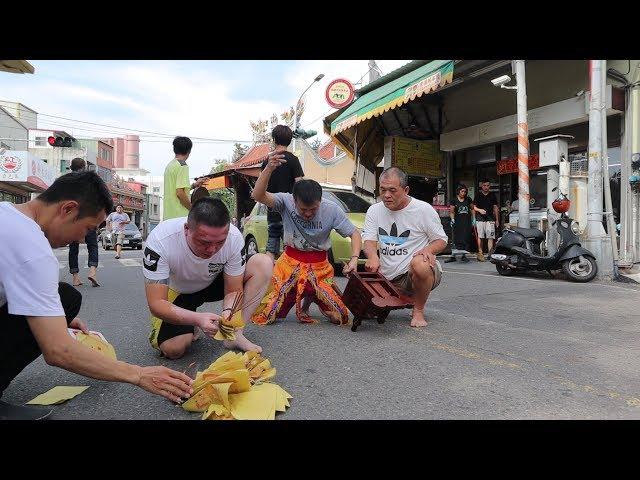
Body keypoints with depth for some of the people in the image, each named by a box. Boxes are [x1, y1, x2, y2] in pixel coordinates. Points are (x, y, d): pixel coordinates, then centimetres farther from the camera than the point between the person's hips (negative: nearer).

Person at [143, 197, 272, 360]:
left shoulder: (234, 237, -28)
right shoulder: (160, 241, -34)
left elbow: (233, 291, -16)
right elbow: (157, 303, -30)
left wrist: (228, 312, -39)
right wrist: (197, 319, -46)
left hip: (213, 284, 2)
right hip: (176, 291, -2)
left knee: (264, 264, -20)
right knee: (172, 349, -27)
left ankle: (235, 335, -14)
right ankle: (190, 329, 9)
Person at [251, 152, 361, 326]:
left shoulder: (332, 210, -13)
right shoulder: (286, 201, -14)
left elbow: (354, 233, -5)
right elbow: (258, 196, -28)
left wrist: (354, 258, -22)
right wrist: (269, 168, -43)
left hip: (319, 266, 1)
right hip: (290, 262, 0)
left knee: (340, 317, -4)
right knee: (262, 316, -4)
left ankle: (309, 300, 26)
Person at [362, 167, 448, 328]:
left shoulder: (424, 209, -5)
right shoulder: (374, 211, 5)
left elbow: (441, 241, 3)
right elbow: (369, 241, -3)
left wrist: (429, 250, -21)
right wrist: (373, 256, -26)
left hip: (418, 274, -4)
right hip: (388, 277, 5)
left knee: (419, 264, -39)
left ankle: (418, 310, -11)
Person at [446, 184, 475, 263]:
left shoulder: (468, 200, 9)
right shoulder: (454, 201, 3)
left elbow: (472, 209, 17)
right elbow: (452, 212, 4)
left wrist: (474, 219, 10)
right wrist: (452, 219, -11)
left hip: (467, 222, 2)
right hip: (457, 222, -2)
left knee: (466, 238, 2)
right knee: (456, 239, -4)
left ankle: (464, 255, 10)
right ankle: (453, 256, -1)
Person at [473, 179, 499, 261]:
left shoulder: (492, 195, 13)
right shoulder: (478, 195, 8)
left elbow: (495, 207, 16)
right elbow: (474, 207, 9)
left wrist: (497, 219, 13)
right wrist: (479, 210, -13)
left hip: (490, 218, 1)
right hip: (480, 218, -1)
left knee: (490, 237, -5)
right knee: (480, 237, -3)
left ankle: (490, 253, -3)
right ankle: (480, 253, 4)